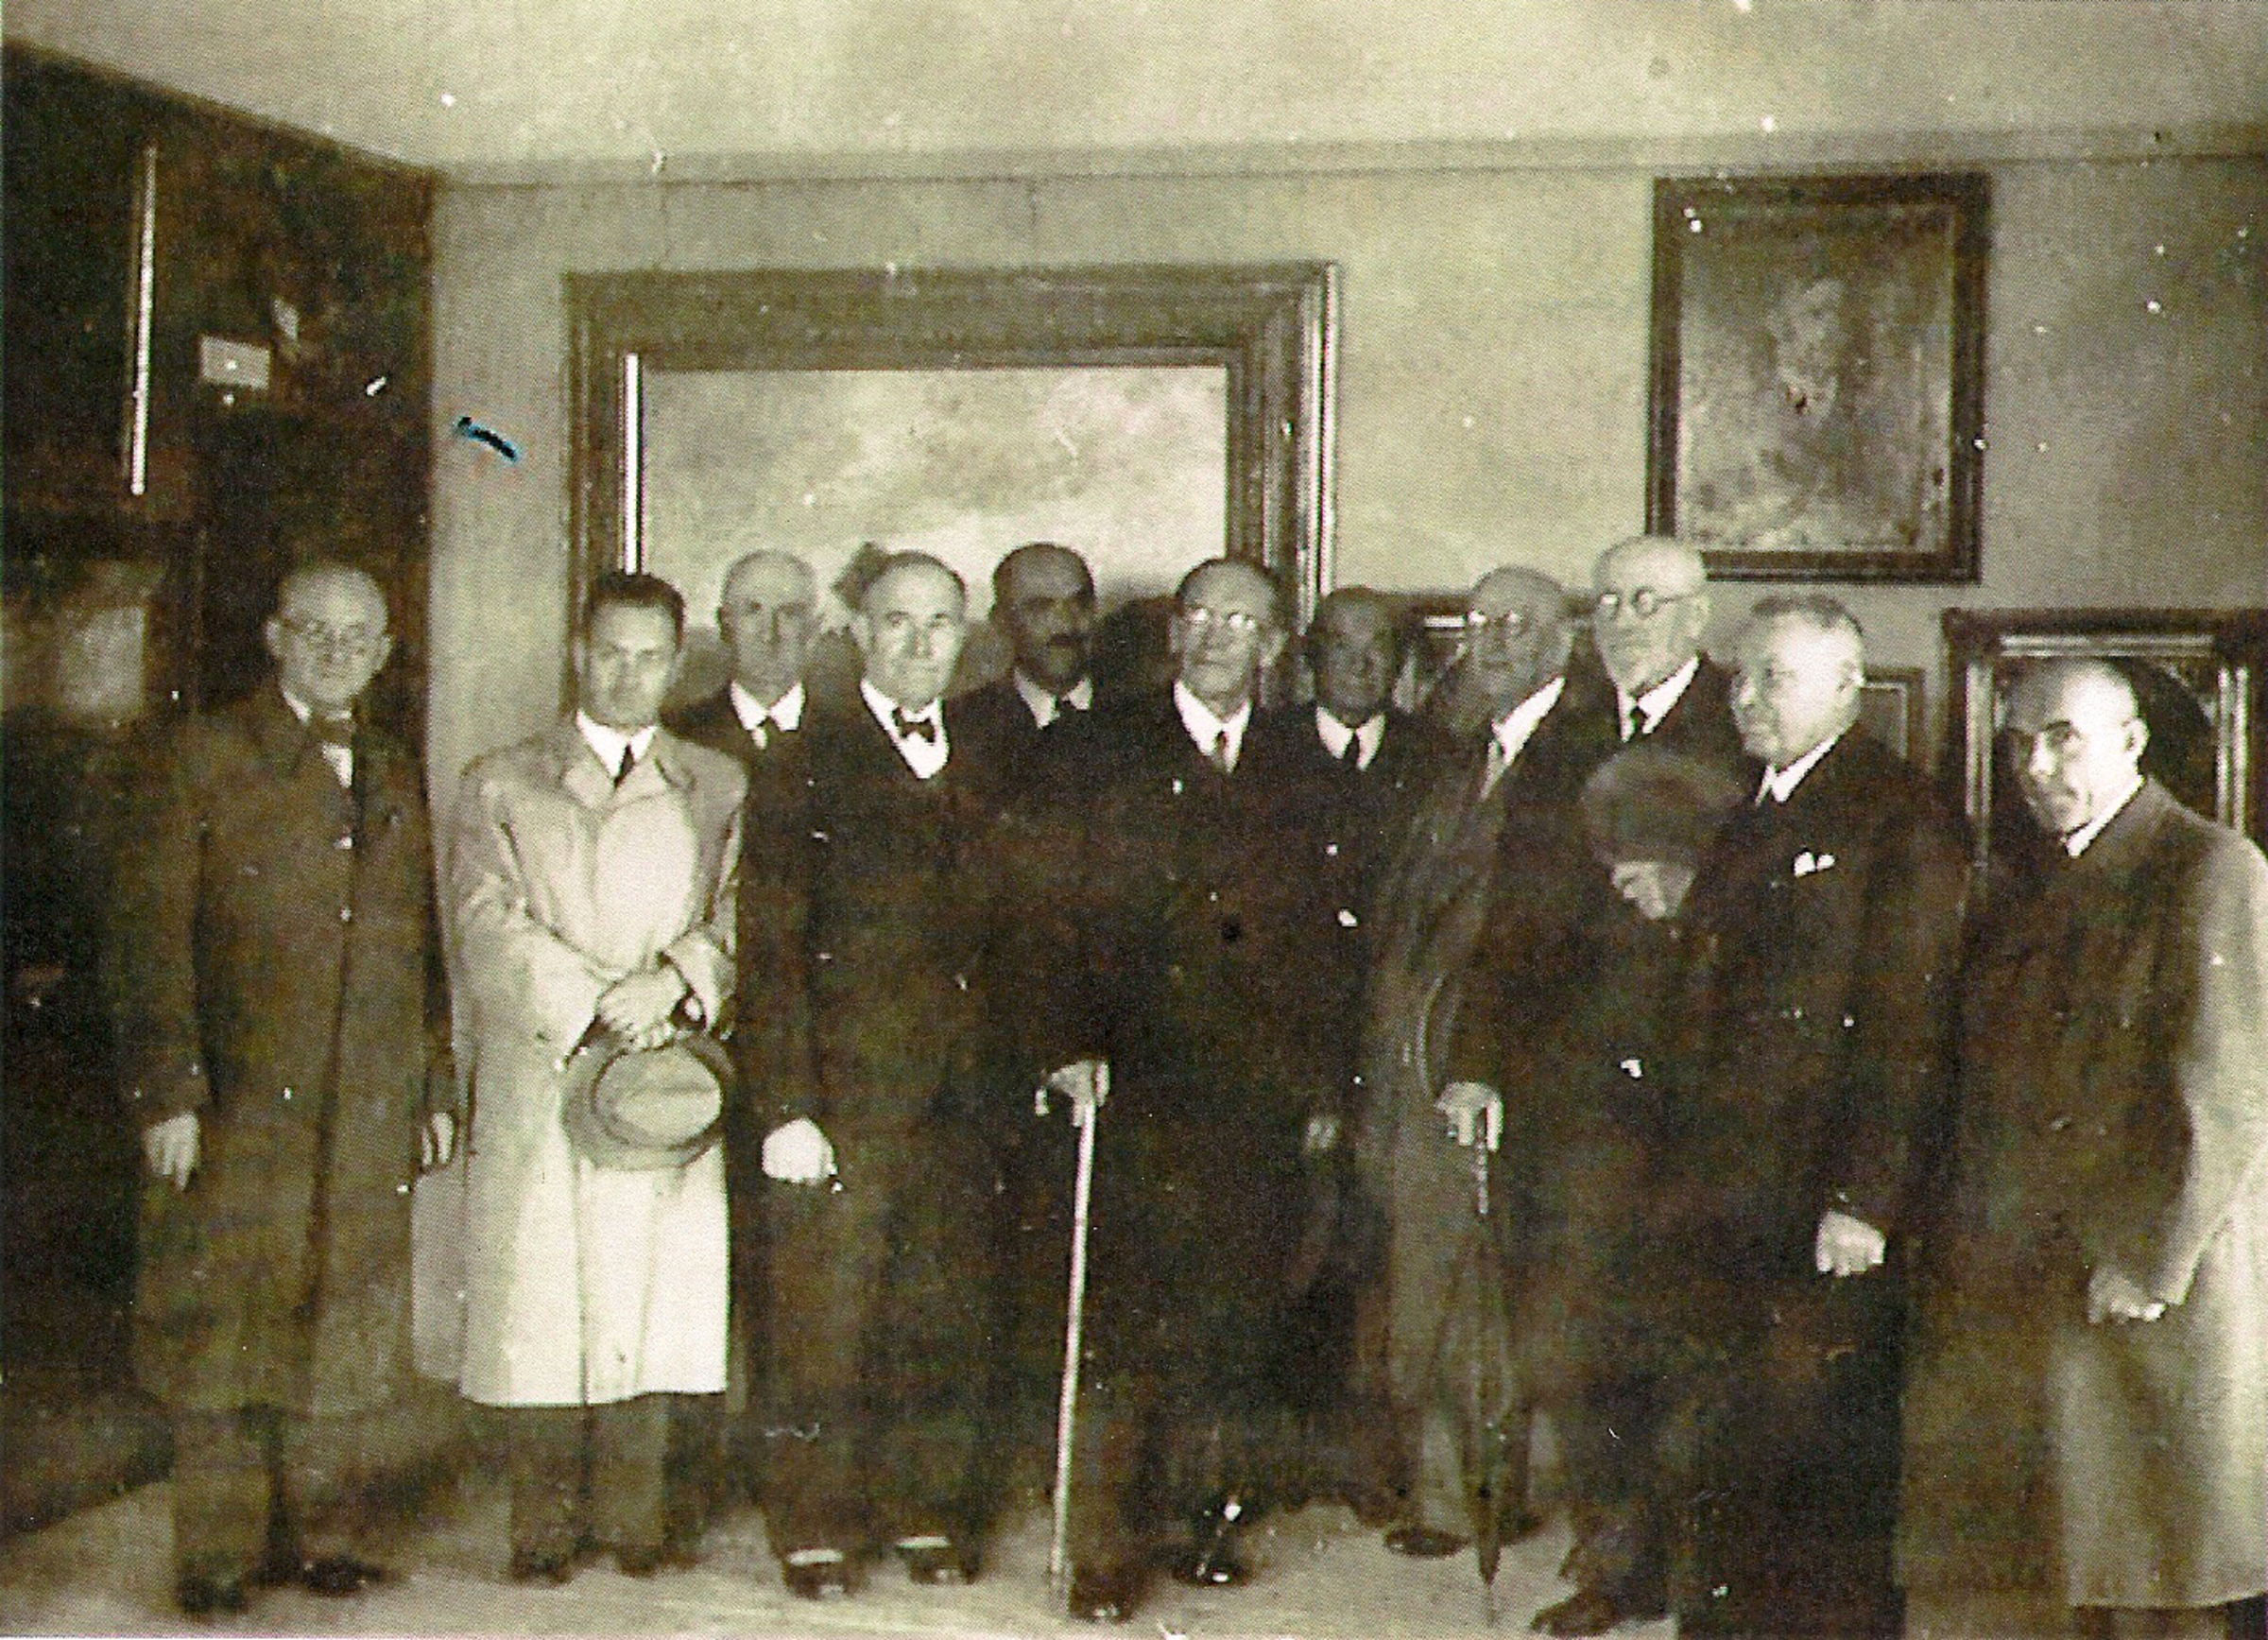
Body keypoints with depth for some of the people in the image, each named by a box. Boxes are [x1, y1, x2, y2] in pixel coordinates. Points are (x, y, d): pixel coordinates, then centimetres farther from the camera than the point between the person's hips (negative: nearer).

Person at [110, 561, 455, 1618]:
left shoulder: (399, 781, 16)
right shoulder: (208, 758, 1)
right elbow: (153, 930, -5)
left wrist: (437, 1086, 11)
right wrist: (165, 1090, -12)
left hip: (369, 1111, 4)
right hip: (235, 1103, -4)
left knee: (342, 1325, 7)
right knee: (223, 1321, 0)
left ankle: (319, 1534, 19)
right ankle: (218, 1554, 10)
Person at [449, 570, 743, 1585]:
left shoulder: (721, 789, 14)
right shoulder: (499, 786, 10)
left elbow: (742, 918, 4)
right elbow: (490, 930, -1)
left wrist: (676, 978, -14)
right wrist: (595, 1003, -12)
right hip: (536, 1084, -1)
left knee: (653, 1301, 0)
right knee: (536, 1304, -2)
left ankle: (635, 1516, 11)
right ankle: (545, 1526, 8)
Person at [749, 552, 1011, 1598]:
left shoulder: (984, 773, 14)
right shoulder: (807, 766, -1)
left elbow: (1005, 941, 15)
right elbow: (772, 951, -6)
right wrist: (785, 1105, -12)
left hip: (961, 1098, 4)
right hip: (846, 1090, -4)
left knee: (947, 1312, 8)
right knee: (825, 1319, 0)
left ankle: (929, 1514, 22)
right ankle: (815, 1527, 14)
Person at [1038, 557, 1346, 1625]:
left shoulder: (1300, 769, 13)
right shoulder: (1112, 757, 5)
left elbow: (1323, 937, 13)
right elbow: (1070, 919, 0)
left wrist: (1324, 1083, 10)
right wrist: (1072, 1041, -12)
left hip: (1266, 1097, 3)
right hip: (1142, 1087, -3)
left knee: (1243, 1324, 4)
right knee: (1128, 1325, -6)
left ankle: (1217, 1519, 19)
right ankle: (1107, 1551, 1)